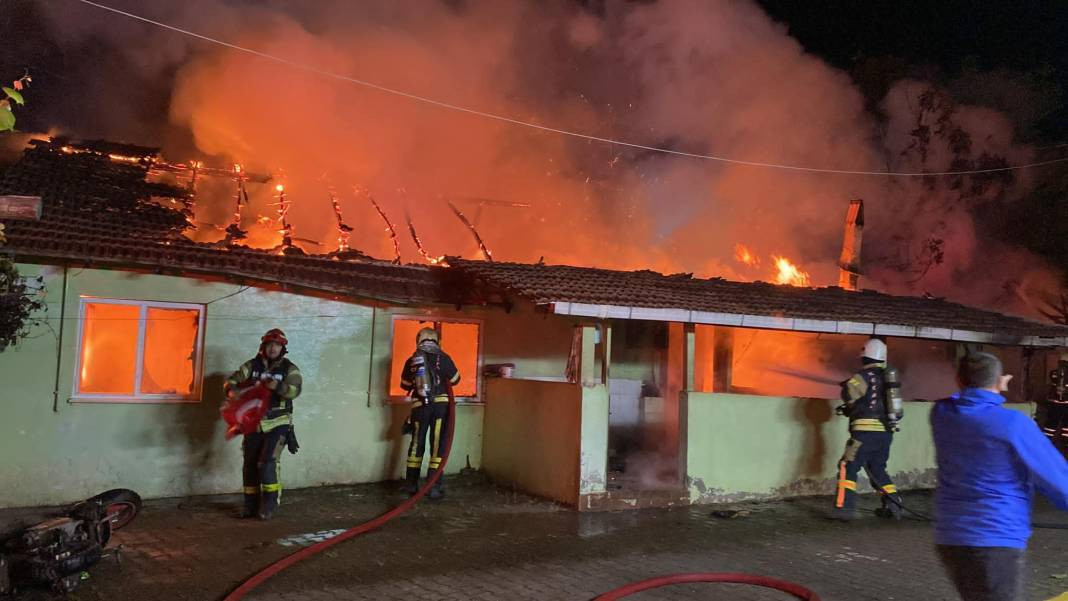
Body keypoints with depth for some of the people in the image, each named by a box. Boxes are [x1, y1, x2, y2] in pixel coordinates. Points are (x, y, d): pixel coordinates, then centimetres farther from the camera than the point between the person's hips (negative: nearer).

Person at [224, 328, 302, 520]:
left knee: (268, 462, -14)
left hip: (277, 424, -4)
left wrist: (278, 386, -40)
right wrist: (233, 391, -27)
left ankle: (270, 504, 0)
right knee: (249, 463, 8)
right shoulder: (252, 365, 3)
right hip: (254, 422, 4)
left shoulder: (289, 368, -5)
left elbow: (295, 389, -21)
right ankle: (251, 504, 22)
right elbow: (231, 381, -4)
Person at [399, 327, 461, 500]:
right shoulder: (443, 358, -4)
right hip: (441, 404, -2)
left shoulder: (411, 361, 3)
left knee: (416, 444, 14)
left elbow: (405, 385, 15)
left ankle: (411, 485, 22)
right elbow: (455, 379, 8)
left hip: (420, 406, 2)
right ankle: (434, 487, 0)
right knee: (438, 445, 2)